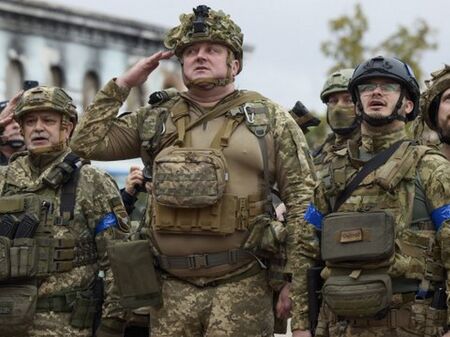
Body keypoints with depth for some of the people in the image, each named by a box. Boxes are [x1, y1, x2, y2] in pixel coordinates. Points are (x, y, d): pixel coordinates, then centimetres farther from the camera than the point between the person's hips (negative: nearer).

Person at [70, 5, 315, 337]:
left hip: (241, 285, -3)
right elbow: (88, 142, 11)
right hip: (173, 287, 3)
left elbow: (302, 200, 0)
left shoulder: (270, 119, 4)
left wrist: (294, 279, -6)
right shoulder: (157, 120, 14)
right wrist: (123, 84, 8)